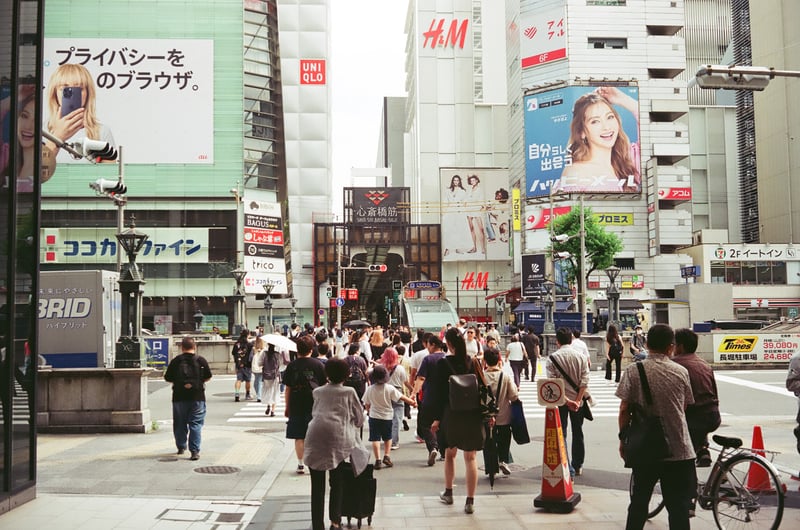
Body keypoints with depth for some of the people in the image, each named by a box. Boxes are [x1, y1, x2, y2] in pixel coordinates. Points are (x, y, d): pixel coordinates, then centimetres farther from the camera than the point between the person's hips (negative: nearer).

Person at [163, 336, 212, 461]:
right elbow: (208, 376, 5)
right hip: (197, 397, -1)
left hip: (179, 397, 1)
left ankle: (181, 447, 29)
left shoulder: (175, 361, -1)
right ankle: (195, 451, -9)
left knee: (180, 423, 16)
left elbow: (168, 378, 4)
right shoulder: (201, 360, -2)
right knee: (196, 424, -1)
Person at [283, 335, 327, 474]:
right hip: (314, 404, 0)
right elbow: (324, 386, 2)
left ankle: (300, 464, 8)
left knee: (299, 437, 6)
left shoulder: (291, 366, 0)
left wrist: (287, 407, 11)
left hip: (296, 405, 0)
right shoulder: (318, 364, -1)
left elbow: (287, 389, 2)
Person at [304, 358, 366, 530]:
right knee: (337, 483, 11)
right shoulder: (349, 392, 10)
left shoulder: (318, 392, 17)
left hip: (314, 438, 2)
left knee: (317, 485, 8)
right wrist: (353, 426, 36)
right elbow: (359, 419, 15)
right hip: (337, 438, -2)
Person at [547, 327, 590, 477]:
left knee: (561, 434, 3)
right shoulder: (581, 357, -3)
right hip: (578, 399, 3)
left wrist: (566, 400, -15)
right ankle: (578, 466, 25)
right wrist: (577, 400, -10)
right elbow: (585, 381, -9)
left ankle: (567, 468, -5)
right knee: (577, 433, 17)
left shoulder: (552, 358, -10)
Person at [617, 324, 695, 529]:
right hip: (678, 450, 0)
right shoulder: (681, 372, -2)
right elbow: (686, 407, 8)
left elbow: (624, 409, -7)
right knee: (678, 506, 5)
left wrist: (623, 438, 5)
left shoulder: (634, 370, -5)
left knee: (639, 501, 16)